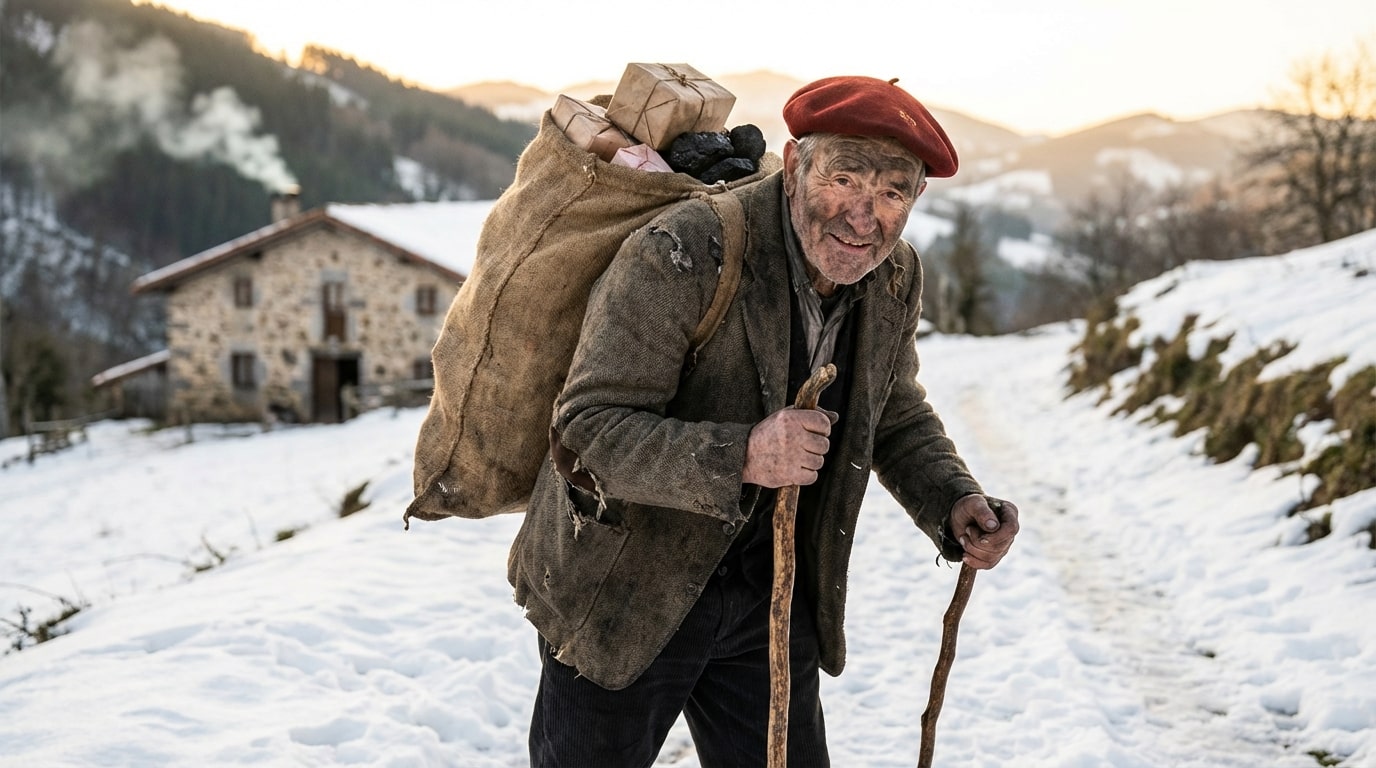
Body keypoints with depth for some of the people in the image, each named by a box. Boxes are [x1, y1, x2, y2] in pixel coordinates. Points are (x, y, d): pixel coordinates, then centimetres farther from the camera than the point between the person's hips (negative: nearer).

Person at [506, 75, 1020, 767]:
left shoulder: (895, 278, -4)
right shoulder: (678, 256, -25)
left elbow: (897, 415, 12)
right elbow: (586, 430, -26)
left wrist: (954, 504, -8)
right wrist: (740, 457, -40)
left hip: (772, 596, 5)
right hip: (627, 592, -5)